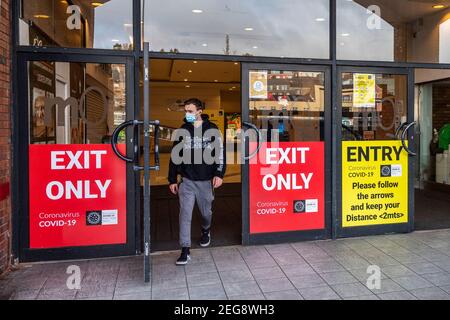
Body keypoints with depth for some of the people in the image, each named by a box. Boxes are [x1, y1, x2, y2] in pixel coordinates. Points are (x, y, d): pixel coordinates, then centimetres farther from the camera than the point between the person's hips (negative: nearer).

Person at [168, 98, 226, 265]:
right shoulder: (182, 131, 5)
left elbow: (220, 152, -2)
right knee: (185, 214, -6)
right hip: (186, 181, 1)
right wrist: (172, 180, 6)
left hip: (206, 180, -1)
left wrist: (219, 174, -13)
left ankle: (205, 231, 47)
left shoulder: (212, 130, -2)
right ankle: (185, 250, 1)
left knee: (206, 211, 15)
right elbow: (175, 157, 8)